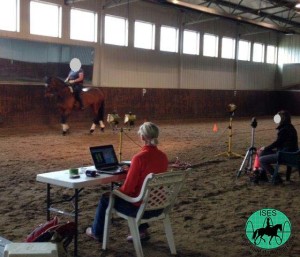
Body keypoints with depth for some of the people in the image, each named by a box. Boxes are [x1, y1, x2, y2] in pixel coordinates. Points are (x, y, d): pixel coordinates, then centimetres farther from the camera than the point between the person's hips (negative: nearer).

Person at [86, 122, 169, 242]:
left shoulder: (139, 158, -23)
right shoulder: (163, 156, -2)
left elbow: (128, 188, -19)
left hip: (141, 207, -6)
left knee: (105, 198, 19)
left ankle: (97, 232, 40)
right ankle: (142, 231, 34)